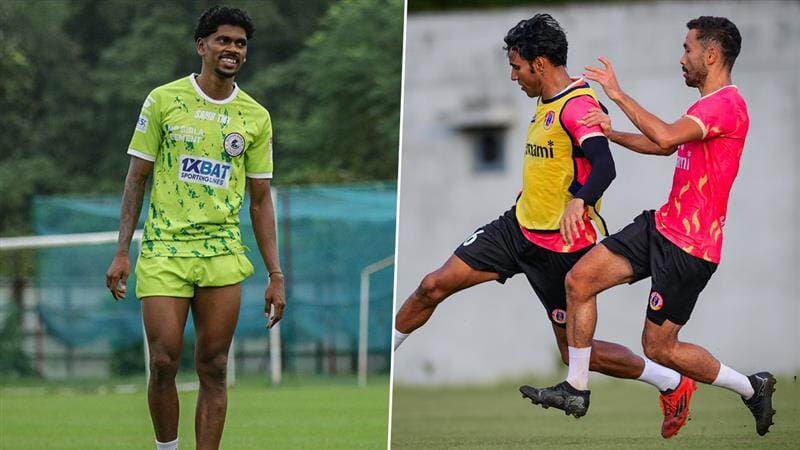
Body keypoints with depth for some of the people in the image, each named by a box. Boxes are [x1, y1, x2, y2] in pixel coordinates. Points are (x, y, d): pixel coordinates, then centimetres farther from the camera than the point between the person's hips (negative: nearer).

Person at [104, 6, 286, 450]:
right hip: (164, 250, -2)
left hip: (223, 255, 2)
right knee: (163, 362, -9)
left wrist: (275, 275, 6)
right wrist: (122, 252, -2)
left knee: (213, 369, 0)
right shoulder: (164, 100, 1)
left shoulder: (256, 117, 8)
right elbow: (136, 177, 5)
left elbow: (260, 199, 11)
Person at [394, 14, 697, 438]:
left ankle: (673, 384, 16)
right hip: (519, 227, 8)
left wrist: (579, 201, -52)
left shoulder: (578, 105, -22)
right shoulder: (547, 103, 8)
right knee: (433, 286, 0)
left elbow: (604, 166, -36)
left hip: (560, 246, -8)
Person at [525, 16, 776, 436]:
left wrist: (618, 94, -24)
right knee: (579, 280, 3)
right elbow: (667, 144, 31)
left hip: (689, 247, -10)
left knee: (659, 348, -2)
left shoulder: (727, 103, -19)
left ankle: (752, 389, 15)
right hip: (661, 225, 10)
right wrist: (613, 133, 19)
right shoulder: (706, 105, 14)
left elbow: (666, 136, -33)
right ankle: (576, 388, 12)